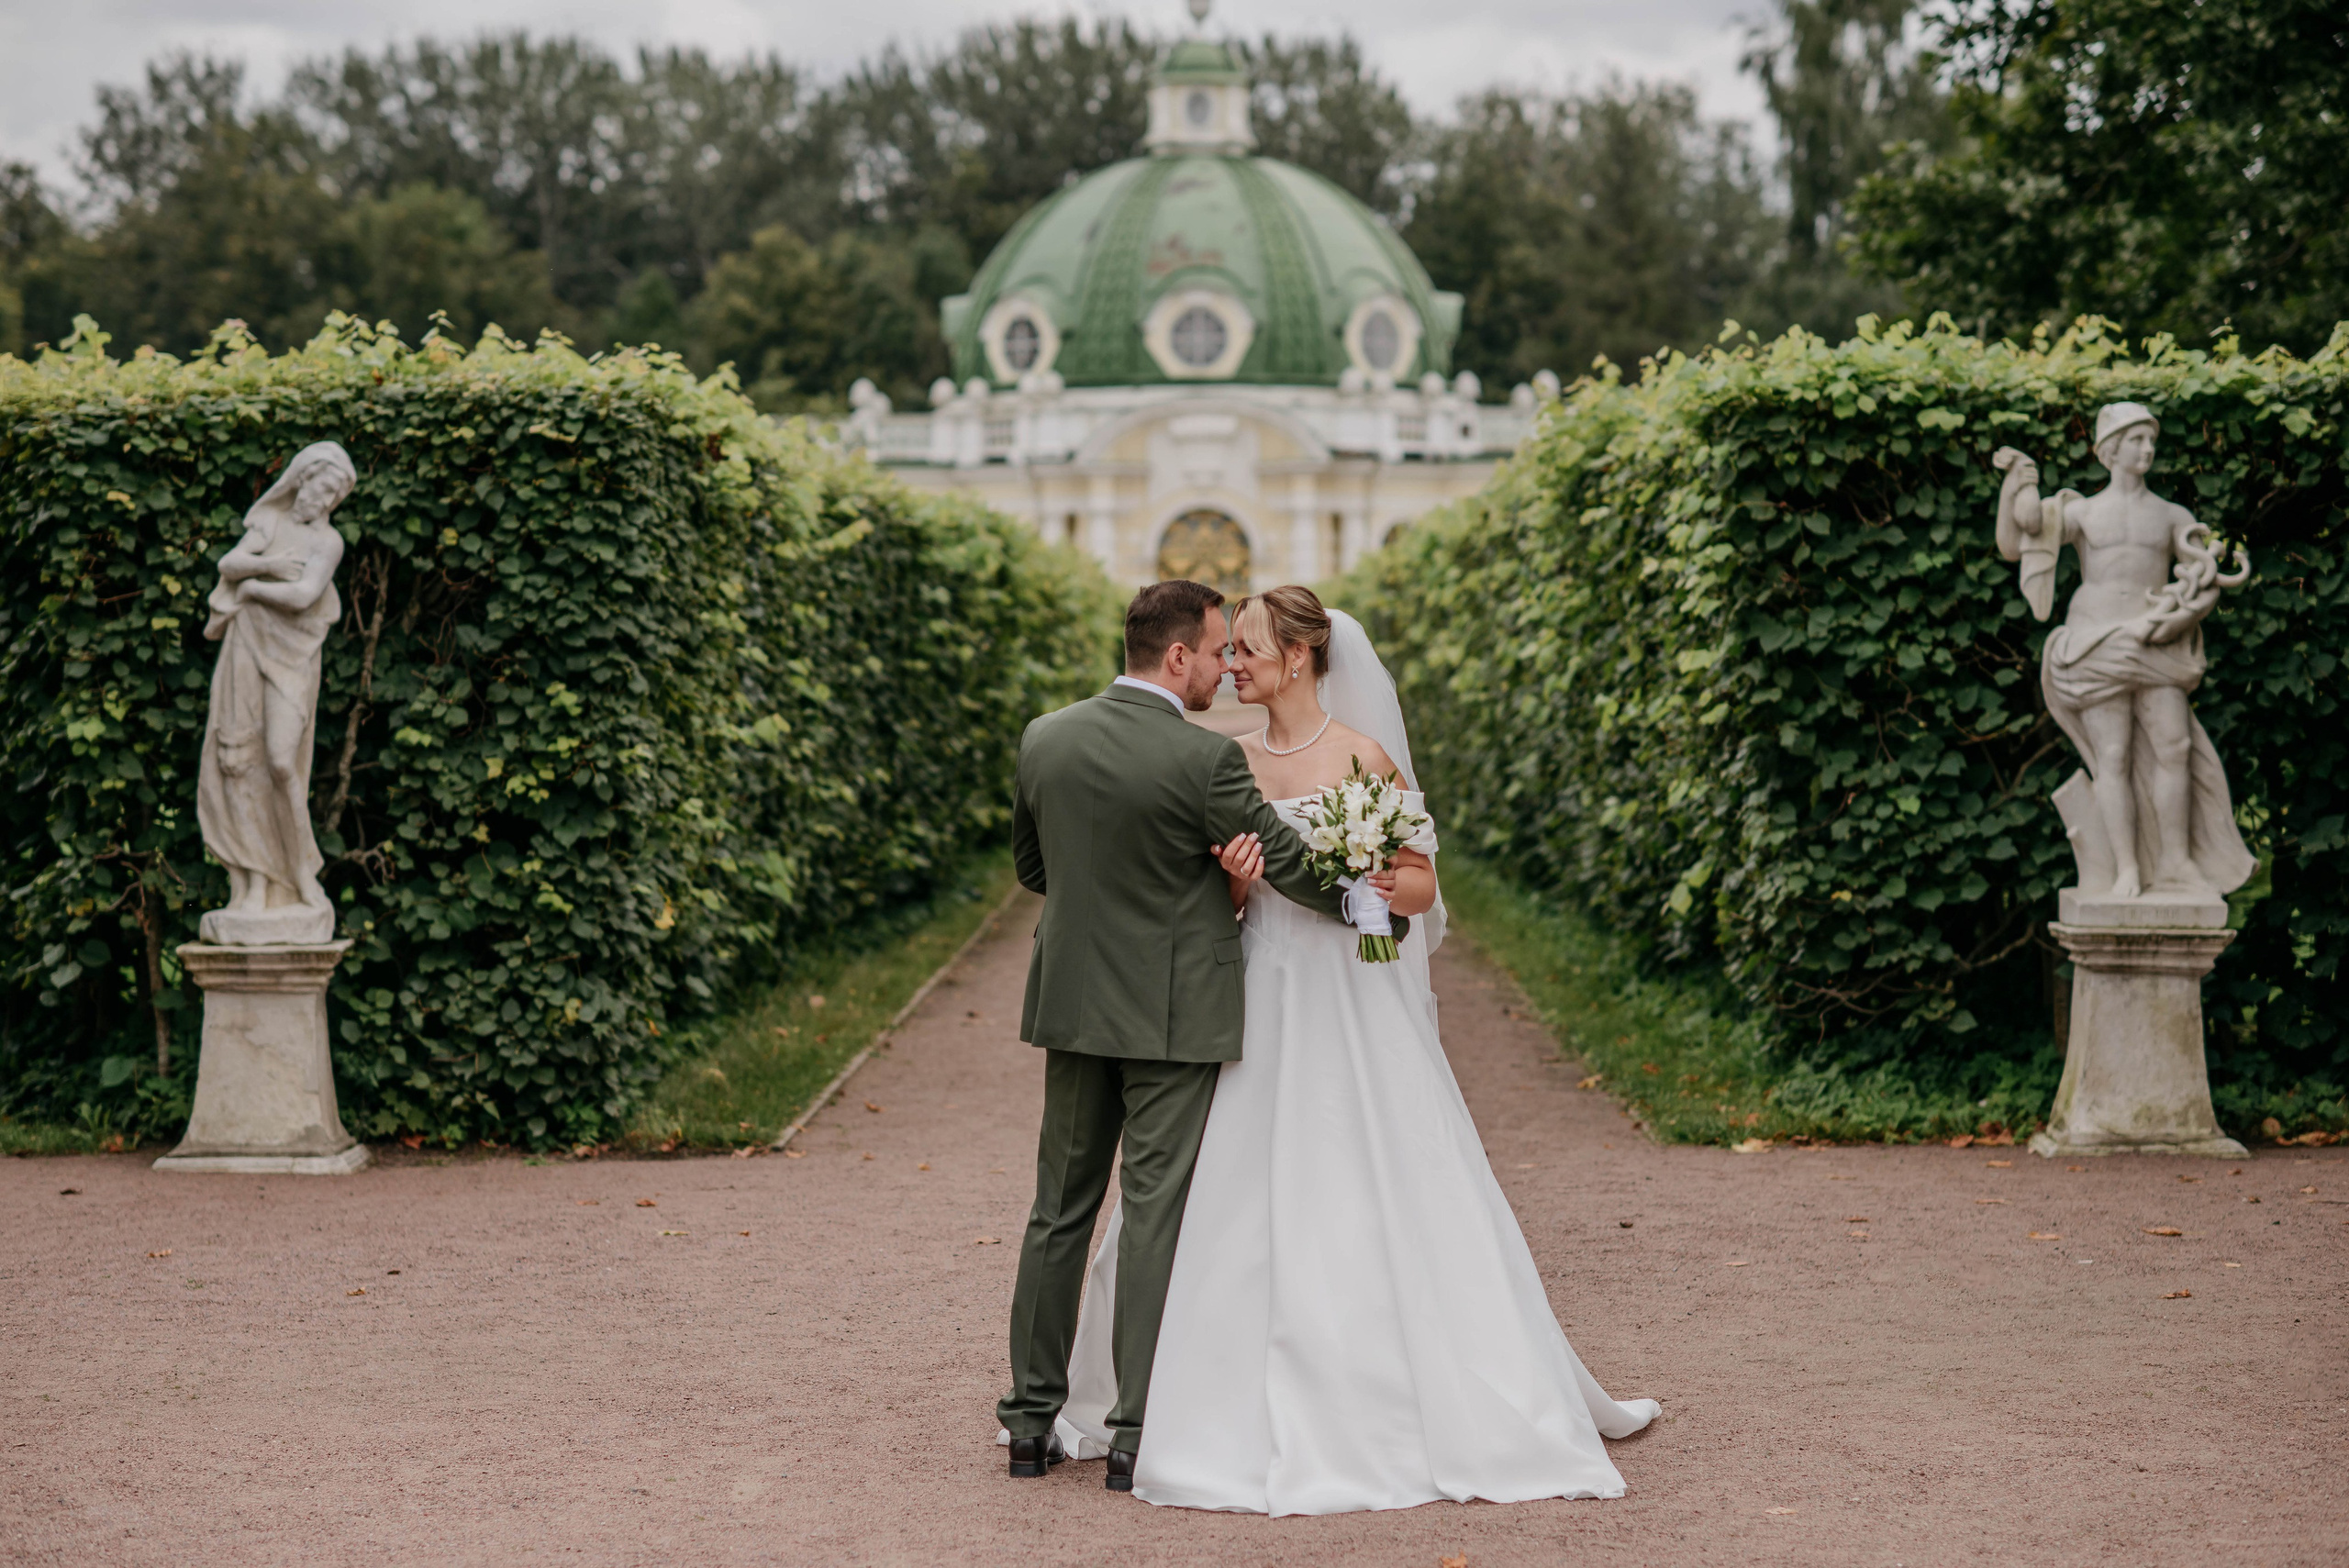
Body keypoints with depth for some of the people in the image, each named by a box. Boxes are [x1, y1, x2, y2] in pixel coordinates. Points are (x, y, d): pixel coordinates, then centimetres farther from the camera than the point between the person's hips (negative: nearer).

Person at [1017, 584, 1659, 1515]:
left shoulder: (1363, 757, -5)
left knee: (1383, 1211, -5)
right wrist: (1236, 879, -11)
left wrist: (1364, 885, -22)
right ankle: (1245, 1413, 17)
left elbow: (1422, 885, -2)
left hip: (1355, 1012, -5)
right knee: (1240, 1212, 5)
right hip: (1261, 1009, 5)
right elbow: (1224, 904, 11)